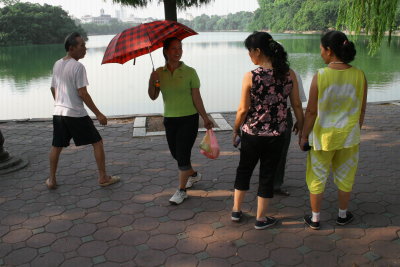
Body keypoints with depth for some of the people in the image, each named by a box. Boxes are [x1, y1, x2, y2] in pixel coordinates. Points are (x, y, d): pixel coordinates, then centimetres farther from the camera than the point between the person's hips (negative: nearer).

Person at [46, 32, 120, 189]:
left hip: (58, 112, 7)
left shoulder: (57, 64, 9)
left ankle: (51, 180, 24)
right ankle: (103, 178, 9)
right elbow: (82, 93, -18)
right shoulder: (78, 66, -14)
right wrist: (98, 114, -14)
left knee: (57, 146, 18)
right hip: (76, 114, -7)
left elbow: (53, 89, 17)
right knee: (97, 142, 6)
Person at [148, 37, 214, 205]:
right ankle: (193, 175, 43)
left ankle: (181, 191, 7)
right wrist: (151, 82, -20)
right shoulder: (159, 73, 1)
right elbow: (153, 97, -2)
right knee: (175, 153, 16)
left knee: (183, 154, -7)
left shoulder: (189, 72, -7)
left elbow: (196, 98, -6)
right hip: (169, 119, 5)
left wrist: (205, 118, -7)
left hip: (188, 119, -4)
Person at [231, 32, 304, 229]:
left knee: (244, 169, 20)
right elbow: (297, 105, -1)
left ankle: (236, 210, 33)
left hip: (251, 133, -1)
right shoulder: (289, 74, -6)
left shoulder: (251, 77, -15)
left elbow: (243, 109, -10)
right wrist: (302, 130, 11)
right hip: (276, 135, 2)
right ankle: (261, 218, 26)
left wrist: (236, 130, 6)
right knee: (267, 175, 14)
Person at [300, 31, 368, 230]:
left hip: (323, 135, -3)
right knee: (345, 177, 20)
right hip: (348, 135, 3)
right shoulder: (359, 75, -9)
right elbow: (361, 110, 0)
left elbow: (311, 111, -13)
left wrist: (304, 136, -1)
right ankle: (343, 215, 37)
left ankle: (315, 219, 26)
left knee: (317, 177, 14)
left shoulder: (320, 76, -18)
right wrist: (355, 131, 16)